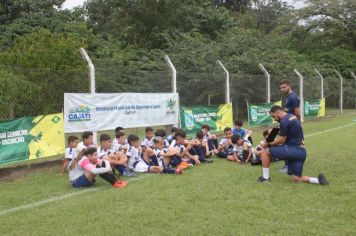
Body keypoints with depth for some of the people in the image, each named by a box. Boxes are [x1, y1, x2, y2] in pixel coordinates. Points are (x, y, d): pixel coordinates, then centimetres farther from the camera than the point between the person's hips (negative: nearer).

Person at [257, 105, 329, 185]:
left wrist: (269, 144, 0)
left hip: (293, 150, -10)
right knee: (296, 179, 13)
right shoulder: (292, 116, 17)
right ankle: (319, 180, 0)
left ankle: (265, 178, 3)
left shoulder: (284, 121, -14)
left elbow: (282, 140, -11)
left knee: (265, 151, -2)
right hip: (301, 151, 10)